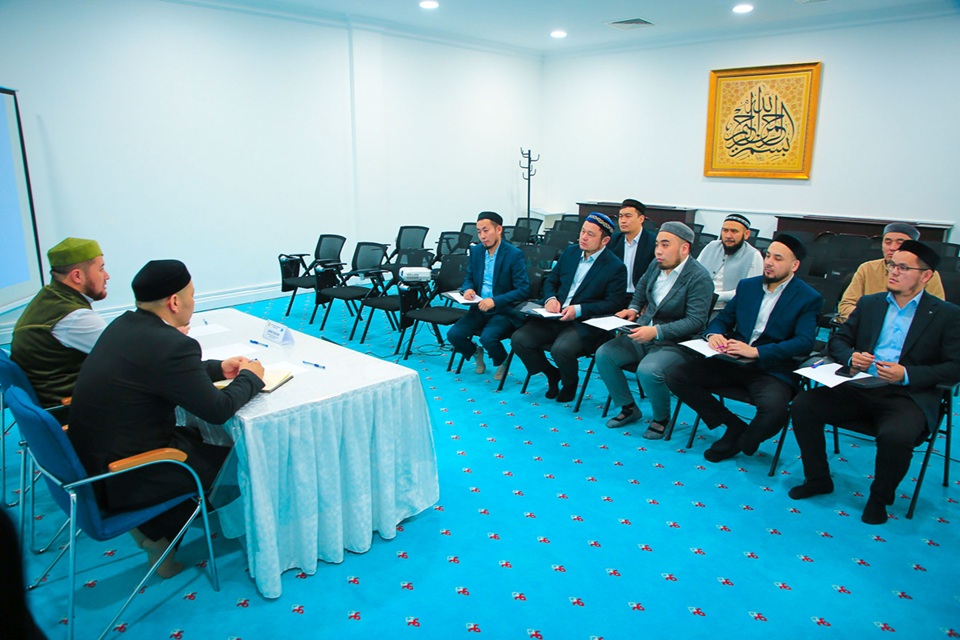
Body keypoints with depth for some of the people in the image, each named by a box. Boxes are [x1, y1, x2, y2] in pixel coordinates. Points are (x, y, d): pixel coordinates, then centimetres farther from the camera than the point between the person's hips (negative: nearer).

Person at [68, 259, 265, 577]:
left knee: (200, 436, 22)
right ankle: (157, 532, 22)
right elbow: (219, 409, -20)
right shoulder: (171, 345, -28)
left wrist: (218, 368, 13)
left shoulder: (124, 324, 0)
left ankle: (155, 527, 25)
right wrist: (250, 377, -3)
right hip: (118, 482, -9)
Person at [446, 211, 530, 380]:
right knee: (453, 335, -15)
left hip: (504, 310, -5)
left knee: (487, 338, -31)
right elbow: (469, 278, 17)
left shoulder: (514, 254, -12)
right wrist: (468, 289, -8)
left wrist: (495, 301, -26)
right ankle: (475, 353, 18)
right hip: (479, 308, 5)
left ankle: (502, 361, 4)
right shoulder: (476, 251, 6)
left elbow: (523, 290, -15)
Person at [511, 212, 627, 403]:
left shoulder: (616, 267, -6)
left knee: (561, 349, -34)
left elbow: (613, 304, -9)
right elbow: (551, 281, 18)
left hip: (585, 324, -5)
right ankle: (552, 374, 13)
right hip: (555, 317, 6)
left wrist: (579, 309, -19)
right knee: (519, 339, -14)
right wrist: (550, 298, -5)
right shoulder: (570, 252, 11)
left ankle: (570, 383, 4)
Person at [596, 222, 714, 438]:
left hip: (676, 343, -7)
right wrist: (633, 308, 8)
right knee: (604, 354, -9)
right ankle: (628, 408, 9)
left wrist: (657, 331, -31)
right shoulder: (656, 265, 4)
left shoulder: (699, 278, -18)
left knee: (648, 371, -33)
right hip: (643, 333, 7)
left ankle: (662, 418, -2)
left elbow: (696, 321, -23)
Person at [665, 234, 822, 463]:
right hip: (733, 362, 5)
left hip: (772, 369, -5)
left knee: (774, 408, -37)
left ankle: (740, 442, 0)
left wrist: (756, 351, -26)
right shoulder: (747, 286, 14)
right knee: (676, 377, -13)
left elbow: (804, 342, -14)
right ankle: (735, 426, 1)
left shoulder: (808, 298, -1)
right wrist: (714, 334, -9)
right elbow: (723, 319, 18)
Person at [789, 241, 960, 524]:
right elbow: (838, 340, 16)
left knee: (896, 436, -35)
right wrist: (851, 357, -7)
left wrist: (907, 374, -18)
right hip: (859, 389, 4)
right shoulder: (868, 303, 15)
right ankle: (818, 479, 2)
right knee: (803, 404, -18)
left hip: (907, 396, -4)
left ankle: (880, 498, -3)